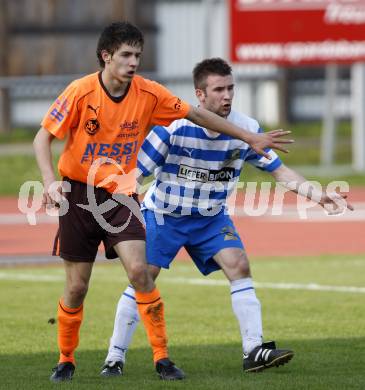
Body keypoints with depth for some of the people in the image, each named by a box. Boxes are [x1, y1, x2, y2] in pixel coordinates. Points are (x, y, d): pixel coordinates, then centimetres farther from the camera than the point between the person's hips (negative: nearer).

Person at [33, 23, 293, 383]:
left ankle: (161, 357, -9)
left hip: (121, 195, 1)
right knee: (77, 287, 0)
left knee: (138, 269, -18)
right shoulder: (81, 92, -14)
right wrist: (50, 183, -24)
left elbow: (196, 115, 6)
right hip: (79, 193, -1)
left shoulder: (149, 94, -7)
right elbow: (43, 138, -9)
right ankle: (66, 360, 22)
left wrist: (251, 139, 10)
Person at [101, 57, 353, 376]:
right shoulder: (174, 126, -23)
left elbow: (279, 170, -3)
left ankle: (254, 350, -15)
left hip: (212, 217, 3)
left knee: (239, 266, -15)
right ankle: (115, 357, 1)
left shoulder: (247, 128, -12)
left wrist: (317, 194, -14)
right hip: (164, 213, -3)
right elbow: (135, 173, -17)